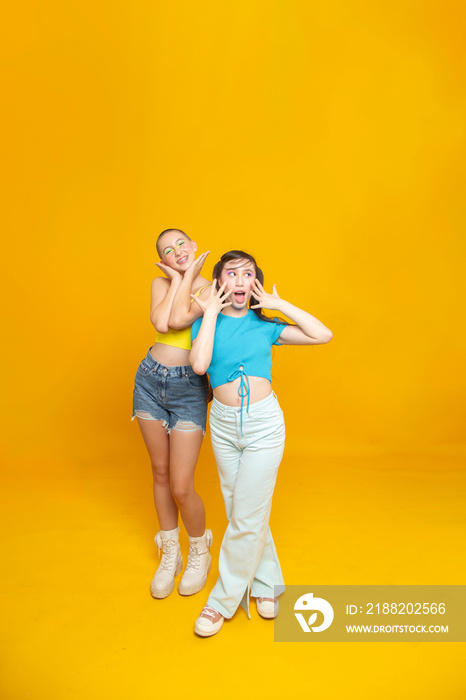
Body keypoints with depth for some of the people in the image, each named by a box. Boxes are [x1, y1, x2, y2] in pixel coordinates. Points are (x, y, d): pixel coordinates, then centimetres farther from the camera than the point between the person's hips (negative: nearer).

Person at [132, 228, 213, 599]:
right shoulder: (161, 283, 5)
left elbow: (179, 320, -21)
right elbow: (161, 322, -14)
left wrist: (189, 276, -11)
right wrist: (176, 279, -6)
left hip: (189, 389, -4)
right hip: (150, 380, 4)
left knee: (181, 486, -5)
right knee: (160, 472, 14)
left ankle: (199, 553, 26)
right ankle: (170, 555, 34)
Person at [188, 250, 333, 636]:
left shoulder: (265, 326, 0)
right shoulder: (206, 323, 1)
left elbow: (323, 335, -7)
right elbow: (199, 364, -19)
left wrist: (280, 304, -8)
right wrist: (211, 313, -12)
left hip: (263, 423, -2)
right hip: (223, 423, 2)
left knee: (248, 515, 1)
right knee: (241, 511, 14)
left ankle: (223, 601, 21)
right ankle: (266, 582, 36)